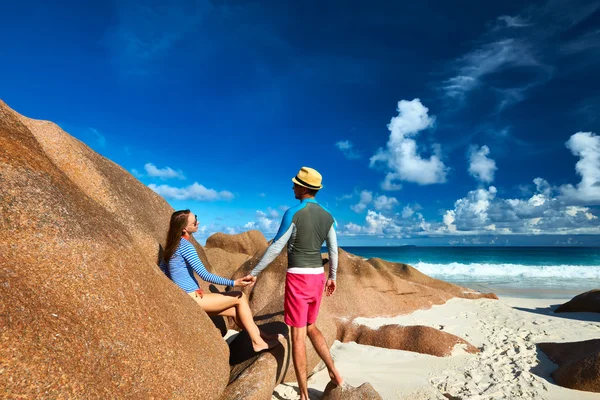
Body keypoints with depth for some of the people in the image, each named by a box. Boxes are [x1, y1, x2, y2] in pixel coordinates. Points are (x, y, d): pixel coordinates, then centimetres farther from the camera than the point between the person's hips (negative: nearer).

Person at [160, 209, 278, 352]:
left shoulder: (173, 244, 9)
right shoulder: (185, 245, -19)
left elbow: (163, 270, 16)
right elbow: (204, 275, -23)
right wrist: (234, 283, -28)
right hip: (192, 299, -8)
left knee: (235, 310, 11)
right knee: (240, 298, -2)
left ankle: (260, 336, 19)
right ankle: (258, 342, 5)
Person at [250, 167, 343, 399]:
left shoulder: (293, 214, -14)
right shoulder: (327, 216, 6)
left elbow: (275, 248, -13)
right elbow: (333, 251, 11)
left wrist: (254, 272, -4)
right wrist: (332, 277, 24)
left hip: (297, 277, -6)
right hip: (317, 276, 7)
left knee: (297, 334, 3)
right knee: (310, 327, 24)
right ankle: (334, 373, 18)